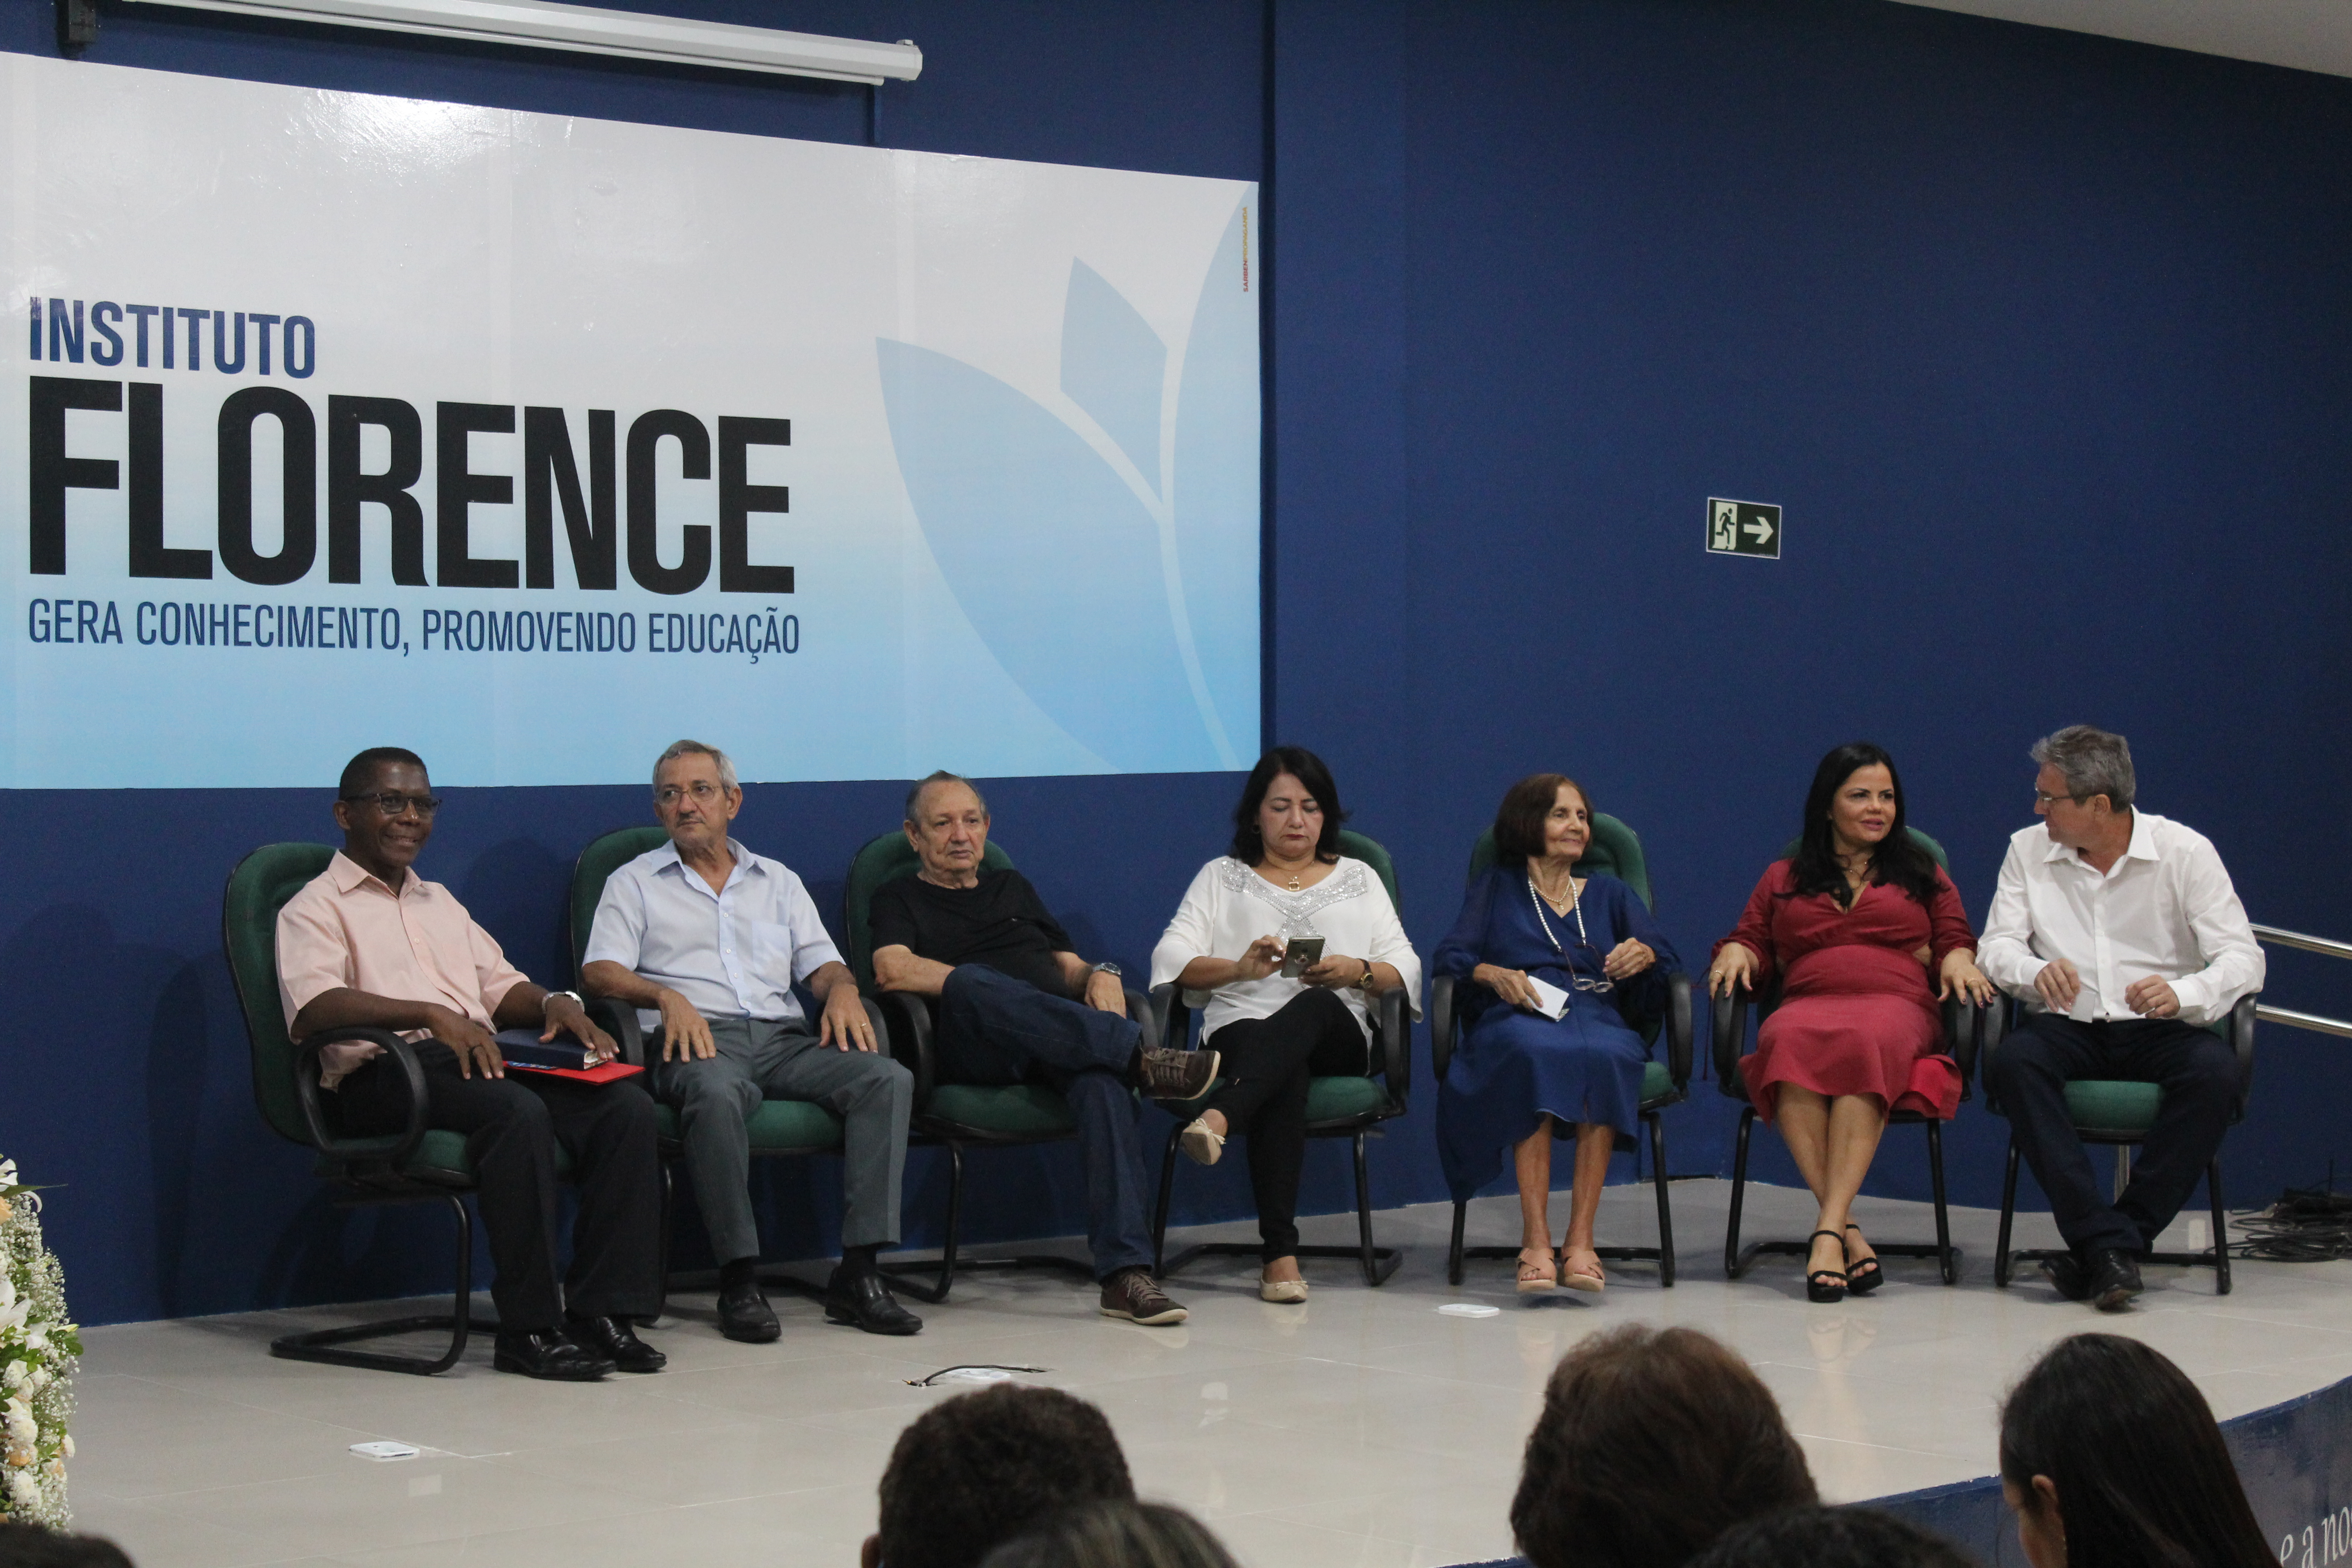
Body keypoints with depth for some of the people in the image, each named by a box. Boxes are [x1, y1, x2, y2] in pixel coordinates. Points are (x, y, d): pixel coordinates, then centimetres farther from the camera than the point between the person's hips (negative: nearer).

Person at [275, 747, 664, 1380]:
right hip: (383, 1074, -7)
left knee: (627, 1107, -19)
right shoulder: (317, 908, 7)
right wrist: (432, 1014, -25)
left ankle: (599, 1310, -21)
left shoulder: (438, 902, 32)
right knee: (519, 1112, -36)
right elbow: (313, 1008, -12)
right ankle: (528, 1328, -31)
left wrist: (553, 1004, 4)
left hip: (480, 1059, 7)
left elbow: (500, 985, 29)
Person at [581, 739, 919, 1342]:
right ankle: (738, 1280, -34)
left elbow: (821, 962, 19)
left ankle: (859, 1270, -27)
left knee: (889, 1078, -24)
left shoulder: (779, 882, 27)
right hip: (697, 1041, -4)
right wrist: (667, 997, -17)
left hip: (783, 1038, 4)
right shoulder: (634, 883, 17)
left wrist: (841, 989, -6)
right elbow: (601, 970, 2)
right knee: (716, 1092, -41)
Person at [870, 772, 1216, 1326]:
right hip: (973, 1052, -3)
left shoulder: (1012, 888, 36)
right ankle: (1140, 1057, -45)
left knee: (1102, 1077, -36)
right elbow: (893, 970, 0)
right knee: (970, 983, -40)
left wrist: (1100, 974, 5)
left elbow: (1066, 964, 29)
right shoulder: (900, 899, 22)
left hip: (1061, 1046, 3)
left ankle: (1124, 1271, -49)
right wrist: (983, 989, -10)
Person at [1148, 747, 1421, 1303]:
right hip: (1245, 1024, -1)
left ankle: (1218, 1118, -64)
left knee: (1313, 1006, -39)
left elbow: (1406, 970, 15)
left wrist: (1357, 972, -8)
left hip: (1338, 1034, 1)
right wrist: (1241, 968, -11)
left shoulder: (1359, 879, 26)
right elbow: (1171, 959, 8)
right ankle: (1279, 1251, -50)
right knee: (1286, 1077, -40)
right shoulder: (1221, 878, 24)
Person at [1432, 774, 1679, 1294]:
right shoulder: (1495, 890, 26)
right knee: (1535, 1054, -40)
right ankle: (1536, 1241, -45)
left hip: (1597, 1015, 1)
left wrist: (1644, 954, -6)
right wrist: (1494, 974, -10)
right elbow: (1450, 956, 11)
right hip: (1517, 1019, -1)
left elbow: (1667, 962, 17)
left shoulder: (1610, 894, 31)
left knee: (1605, 1057, -38)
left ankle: (1581, 1241, -42)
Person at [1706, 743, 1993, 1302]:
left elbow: (1954, 937, 20)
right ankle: (1848, 1232, -44)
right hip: (1806, 1005, 1)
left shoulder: (1923, 874, 29)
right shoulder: (1783, 879, 29)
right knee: (1790, 1043, -40)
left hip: (1896, 1007, -1)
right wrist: (1736, 953, 3)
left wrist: (1958, 961, -2)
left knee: (1866, 1043, -41)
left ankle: (1828, 1229, -48)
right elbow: (1753, 940, 26)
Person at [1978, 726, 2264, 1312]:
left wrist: (2183, 995, -30)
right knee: (2013, 1062, -32)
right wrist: (2035, 970, -23)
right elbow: (1997, 946, 2)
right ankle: (2109, 1245, -38)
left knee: (2215, 1070, -34)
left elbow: (2243, 958, -8)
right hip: (2068, 1026, 1)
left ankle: (2109, 1245, -30)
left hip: (2159, 1030, -1)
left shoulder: (2185, 852, -1)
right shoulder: (2029, 850, 8)